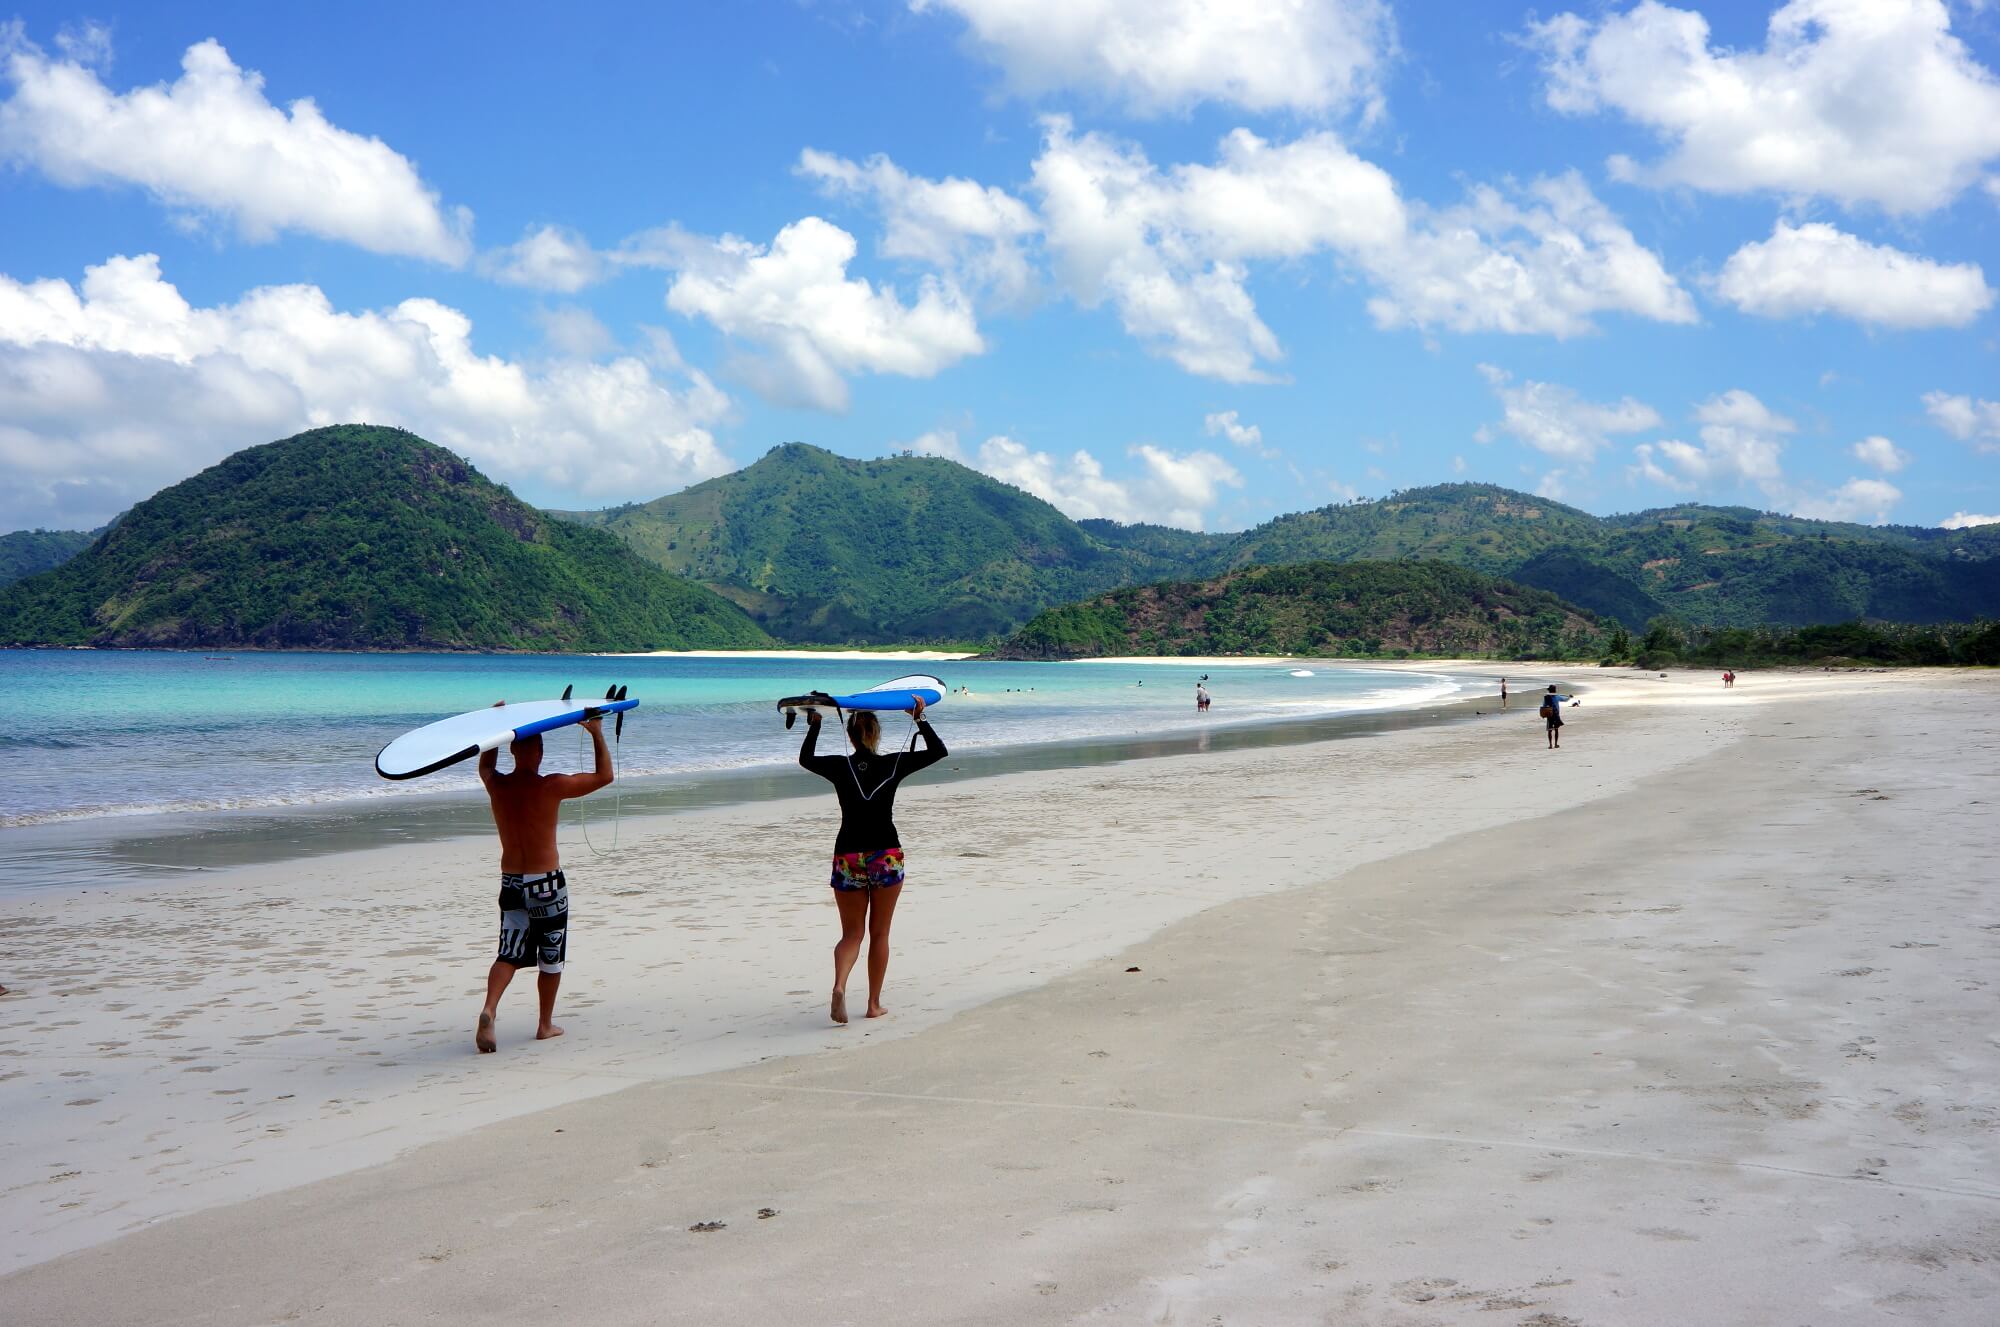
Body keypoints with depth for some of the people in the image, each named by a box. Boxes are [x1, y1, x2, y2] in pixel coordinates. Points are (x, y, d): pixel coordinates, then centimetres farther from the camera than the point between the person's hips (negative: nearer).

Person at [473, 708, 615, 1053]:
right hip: (546, 882, -4)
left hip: (510, 882, 4)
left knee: (509, 954, 6)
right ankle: (546, 1025, 21)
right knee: (551, 958, 12)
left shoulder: (496, 784, -3)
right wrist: (597, 734, 5)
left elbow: (485, 765, 23)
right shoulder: (552, 786, -14)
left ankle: (489, 1010, -18)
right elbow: (604, 776, -4)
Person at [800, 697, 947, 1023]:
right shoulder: (893, 764, -2)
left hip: (848, 857, 1)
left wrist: (814, 725, 29)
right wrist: (921, 719, 13)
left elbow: (805, 759, 20)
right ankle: (874, 1004, 16)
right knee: (879, 934, 12)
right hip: (886, 856, -1)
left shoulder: (839, 767, 0)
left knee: (851, 933, 9)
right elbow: (939, 751, 7)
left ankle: (839, 986, -18)